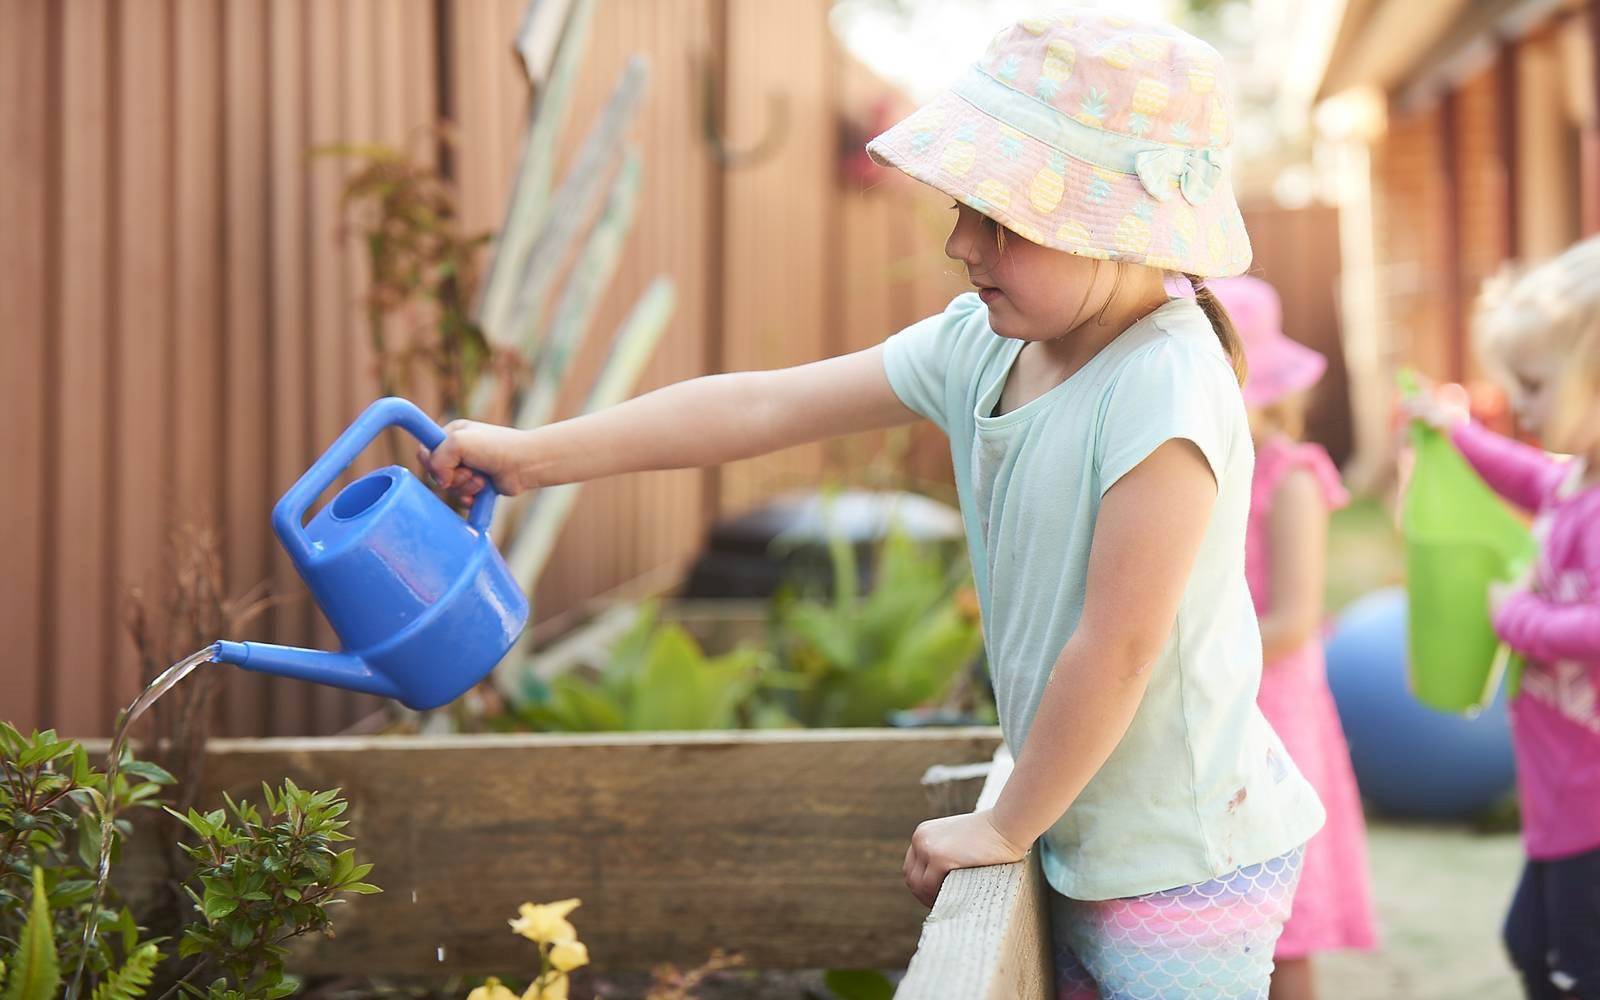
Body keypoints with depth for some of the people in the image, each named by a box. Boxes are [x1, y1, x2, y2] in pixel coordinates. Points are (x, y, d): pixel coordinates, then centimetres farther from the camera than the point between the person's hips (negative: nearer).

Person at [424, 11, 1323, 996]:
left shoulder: (1165, 388, -26)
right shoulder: (978, 345, -1)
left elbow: (1117, 648, -24)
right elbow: (768, 406, 2)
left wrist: (1008, 828, -12)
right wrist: (538, 454, 1)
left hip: (1188, 864, -8)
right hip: (1091, 842, 8)